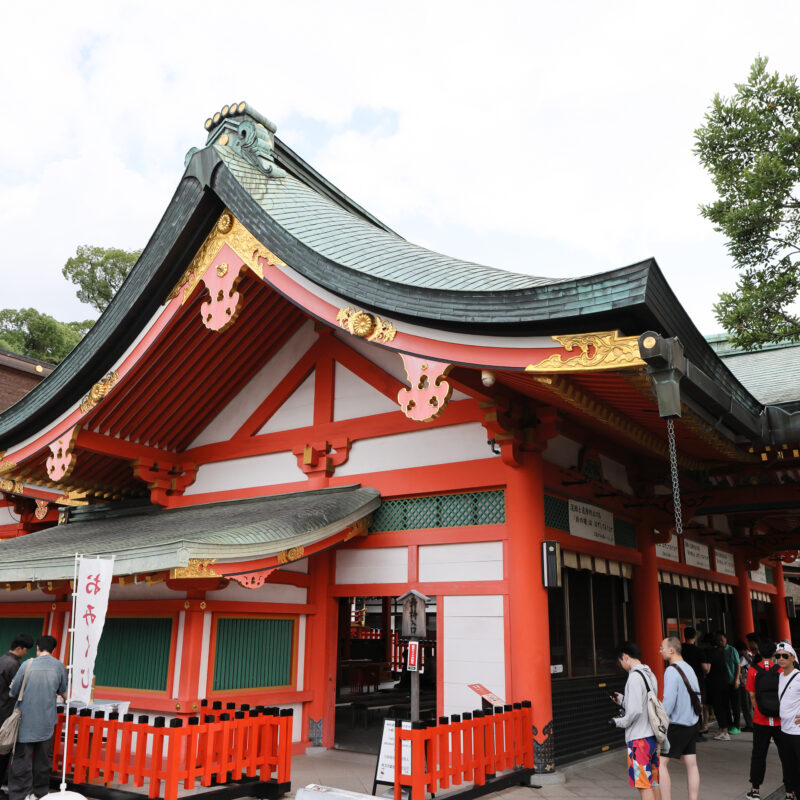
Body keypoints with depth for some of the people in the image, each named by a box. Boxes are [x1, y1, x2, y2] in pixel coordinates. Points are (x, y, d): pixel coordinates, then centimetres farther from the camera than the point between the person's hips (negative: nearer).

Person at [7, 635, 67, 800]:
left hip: (26, 721, -2)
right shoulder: (59, 666, -3)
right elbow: (63, 692, 11)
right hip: (47, 722, 2)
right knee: (43, 758, 13)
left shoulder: (28, 664, -9)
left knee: (22, 757, 3)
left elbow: (13, 691, -5)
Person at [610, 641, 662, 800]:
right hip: (653, 734, 9)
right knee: (654, 781, 17)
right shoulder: (650, 675, 10)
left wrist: (620, 722, -8)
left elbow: (635, 711, -24)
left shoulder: (634, 677, -19)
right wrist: (622, 700, 15)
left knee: (643, 784, 0)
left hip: (639, 738, -9)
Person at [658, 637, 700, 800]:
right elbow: (697, 696, 15)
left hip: (676, 725, -9)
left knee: (661, 763, -4)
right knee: (691, 764, 10)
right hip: (691, 724, 9)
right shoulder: (689, 669, 9)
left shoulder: (671, 671, -17)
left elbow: (668, 702, -21)